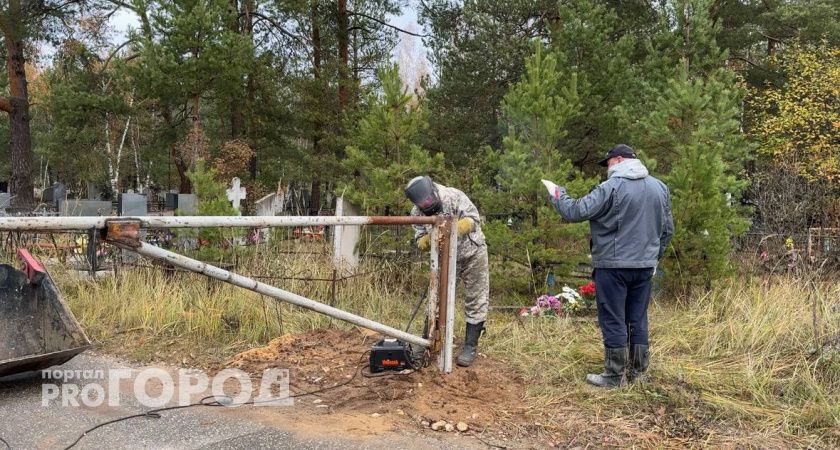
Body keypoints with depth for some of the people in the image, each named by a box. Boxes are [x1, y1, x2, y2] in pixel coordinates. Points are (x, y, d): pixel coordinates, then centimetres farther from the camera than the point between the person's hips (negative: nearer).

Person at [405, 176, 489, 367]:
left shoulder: (453, 196, -23)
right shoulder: (417, 212, -12)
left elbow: (474, 218, -26)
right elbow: (420, 242, -10)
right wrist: (429, 239, -34)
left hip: (472, 254, -3)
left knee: (476, 302, -1)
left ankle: (470, 347, 8)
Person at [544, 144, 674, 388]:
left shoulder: (611, 187, -14)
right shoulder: (660, 187, 9)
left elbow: (575, 211, -15)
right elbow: (667, 229, 14)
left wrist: (556, 193, 2)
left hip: (613, 265, -6)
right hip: (644, 266, 7)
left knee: (613, 321, 1)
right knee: (637, 320, 14)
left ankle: (614, 376, 8)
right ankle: (637, 371, 22)